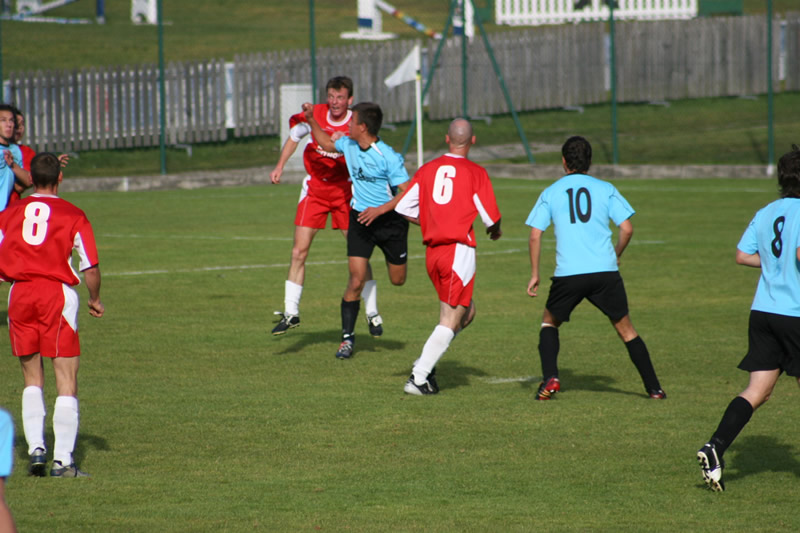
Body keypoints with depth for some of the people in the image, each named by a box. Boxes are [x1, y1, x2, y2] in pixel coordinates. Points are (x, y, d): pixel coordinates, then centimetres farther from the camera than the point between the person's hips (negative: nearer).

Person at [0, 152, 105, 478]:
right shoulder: (73, 216, 0)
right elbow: (91, 267, -4)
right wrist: (95, 300, 12)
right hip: (58, 293, -3)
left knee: (32, 379, 17)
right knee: (66, 380, 0)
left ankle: (35, 446, 3)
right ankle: (63, 460, -5)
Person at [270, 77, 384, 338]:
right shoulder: (314, 115, -8)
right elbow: (294, 137, 12)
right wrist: (280, 166, 8)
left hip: (346, 189, -2)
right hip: (315, 187, 2)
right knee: (298, 252, -4)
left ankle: (372, 313, 10)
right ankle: (290, 313, 5)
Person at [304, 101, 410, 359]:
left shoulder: (388, 157, -22)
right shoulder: (348, 145, -3)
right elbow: (327, 143, 21)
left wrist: (380, 210, -28)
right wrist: (311, 120, 11)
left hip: (390, 219, -3)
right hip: (360, 218, 3)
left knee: (397, 280, 13)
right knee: (356, 281, -9)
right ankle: (347, 337, -2)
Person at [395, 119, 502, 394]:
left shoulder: (428, 169, 8)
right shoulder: (475, 172, -4)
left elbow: (403, 208, 8)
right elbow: (491, 217, -5)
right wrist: (495, 231, 18)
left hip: (432, 252, 6)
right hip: (459, 250, -6)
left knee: (467, 312, 20)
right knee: (450, 321, -3)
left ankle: (425, 362, 9)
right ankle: (419, 378, -10)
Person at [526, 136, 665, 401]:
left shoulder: (551, 193, 7)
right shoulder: (605, 189, 6)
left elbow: (535, 235, 2)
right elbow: (627, 228, 1)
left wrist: (535, 274, 10)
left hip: (568, 274, 0)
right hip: (605, 270, 0)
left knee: (550, 322, 22)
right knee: (625, 329, 11)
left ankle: (550, 379, 4)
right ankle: (654, 387, 8)